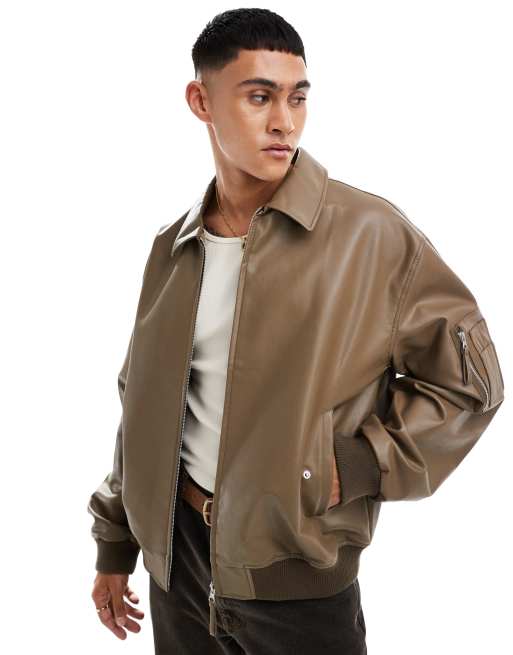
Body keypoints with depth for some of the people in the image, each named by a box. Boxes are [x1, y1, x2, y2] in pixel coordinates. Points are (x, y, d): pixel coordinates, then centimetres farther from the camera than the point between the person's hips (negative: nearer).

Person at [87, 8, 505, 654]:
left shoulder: (371, 233, -11)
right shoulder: (173, 248, 3)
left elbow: (466, 378, -7)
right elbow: (144, 402, 11)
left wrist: (352, 466, -15)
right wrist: (115, 544, 14)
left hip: (297, 576, -3)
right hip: (176, 557, 4)